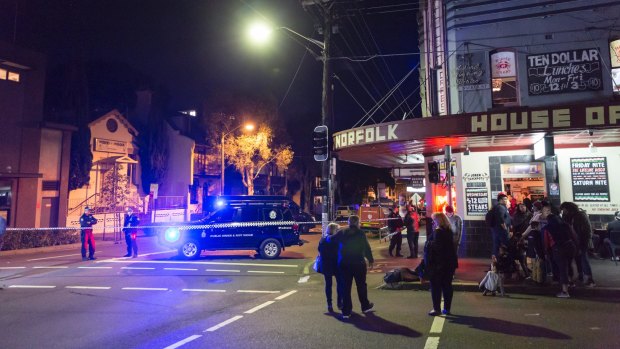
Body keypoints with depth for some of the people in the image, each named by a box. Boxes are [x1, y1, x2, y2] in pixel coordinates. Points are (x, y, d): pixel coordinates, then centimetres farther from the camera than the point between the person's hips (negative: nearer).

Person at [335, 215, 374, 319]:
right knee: (361, 285, 15)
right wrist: (370, 260, 5)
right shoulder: (360, 233, -7)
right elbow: (367, 248, -5)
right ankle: (365, 306, 31)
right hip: (358, 263, -2)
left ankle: (346, 311, 7)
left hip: (343, 264, 2)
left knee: (346, 286, 7)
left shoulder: (341, 233, 0)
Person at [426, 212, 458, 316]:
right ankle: (447, 308, 19)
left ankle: (437, 309, 4)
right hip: (449, 262, 8)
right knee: (447, 285, 12)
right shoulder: (449, 231, 8)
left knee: (436, 286, 2)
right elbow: (450, 246, 13)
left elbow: (436, 247, -20)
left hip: (438, 263, -8)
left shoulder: (438, 232, -17)